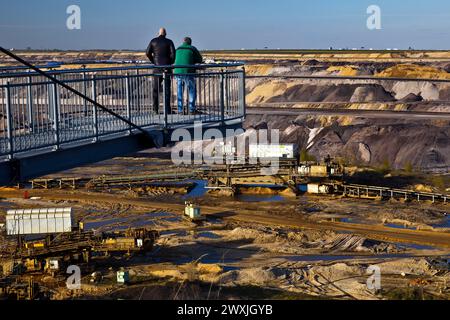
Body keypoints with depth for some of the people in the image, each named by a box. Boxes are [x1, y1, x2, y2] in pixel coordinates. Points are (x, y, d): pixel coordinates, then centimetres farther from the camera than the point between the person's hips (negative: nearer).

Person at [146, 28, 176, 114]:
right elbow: (173, 53, -11)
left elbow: (148, 53, -1)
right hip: (166, 67, -2)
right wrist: (170, 63, 1)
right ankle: (167, 109, -1)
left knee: (156, 88, 9)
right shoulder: (169, 42, -1)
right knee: (167, 88, 2)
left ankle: (155, 109, 3)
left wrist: (153, 61, 9)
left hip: (157, 67, 2)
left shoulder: (153, 41, 4)